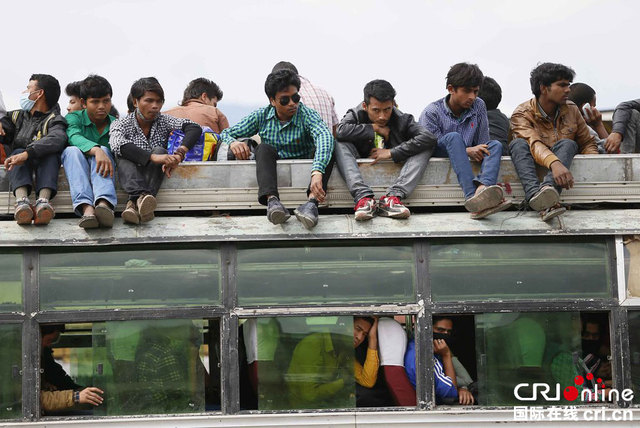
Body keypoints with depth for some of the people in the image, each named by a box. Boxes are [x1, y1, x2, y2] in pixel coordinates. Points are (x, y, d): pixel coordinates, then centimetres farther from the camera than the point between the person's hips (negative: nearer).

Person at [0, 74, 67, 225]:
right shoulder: (18, 116, 22)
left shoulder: (54, 120, 1)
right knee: (18, 152, -28)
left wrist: (27, 153, -40)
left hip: (44, 164, -3)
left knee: (51, 154, -31)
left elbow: (57, 139, -22)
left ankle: (43, 200, -56)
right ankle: (21, 199, -57)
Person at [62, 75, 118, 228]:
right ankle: (87, 208, -59)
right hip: (78, 172, -1)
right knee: (72, 150, -32)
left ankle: (104, 203, -62)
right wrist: (95, 150, -39)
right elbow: (74, 136, -19)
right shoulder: (74, 117, 4)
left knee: (104, 150, -29)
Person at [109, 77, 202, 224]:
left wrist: (179, 154, -31)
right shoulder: (121, 124, -1)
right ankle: (140, 196, -55)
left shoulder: (164, 121, 6)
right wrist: (153, 157, -39)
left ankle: (134, 203, -46)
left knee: (159, 150, -23)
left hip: (155, 177, 1)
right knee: (124, 155, -25)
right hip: (131, 178, -1)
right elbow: (117, 145, -24)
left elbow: (194, 128, -10)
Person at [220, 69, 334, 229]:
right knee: (263, 148, -26)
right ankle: (272, 200, -51)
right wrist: (233, 142, -23)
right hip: (273, 172, 1)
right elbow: (227, 133, 6)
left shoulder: (306, 114, -10)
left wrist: (317, 173, -51)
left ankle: (311, 203, -50)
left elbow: (324, 135, -32)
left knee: (328, 147, -26)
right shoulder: (262, 116, -1)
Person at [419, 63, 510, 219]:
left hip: (469, 159, 4)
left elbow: (483, 144, 6)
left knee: (496, 145, -20)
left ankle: (482, 188, -55)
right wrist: (467, 151, -26)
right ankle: (472, 197, -56)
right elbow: (433, 146, -14)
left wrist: (478, 152, -17)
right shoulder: (431, 112, -8)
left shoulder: (478, 106, 5)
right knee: (453, 137, -33)